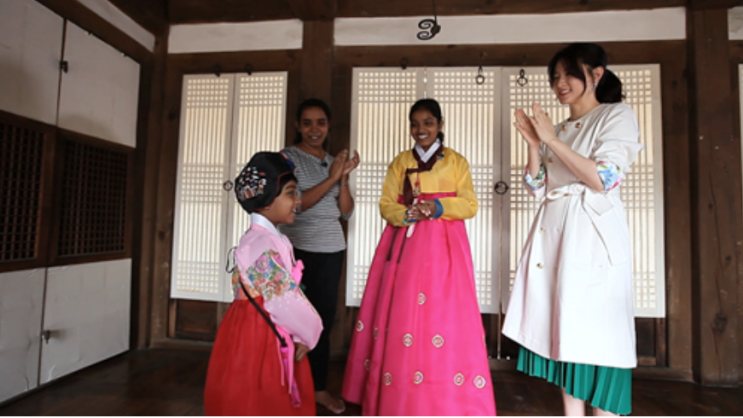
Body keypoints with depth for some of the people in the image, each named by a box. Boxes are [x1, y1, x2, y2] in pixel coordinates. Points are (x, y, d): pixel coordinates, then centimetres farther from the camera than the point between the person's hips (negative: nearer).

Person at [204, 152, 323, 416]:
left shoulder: (276, 240, 8)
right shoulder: (260, 245, -23)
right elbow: (285, 299, -23)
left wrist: (301, 335, 2)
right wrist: (310, 333, -8)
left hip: (276, 337, 9)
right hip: (257, 338, -9)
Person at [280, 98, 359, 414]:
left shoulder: (333, 161, 12)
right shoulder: (287, 158, -3)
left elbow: (346, 212, 6)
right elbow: (295, 203, -15)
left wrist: (344, 177, -9)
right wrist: (331, 177, -17)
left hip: (332, 249, 5)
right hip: (298, 248, -4)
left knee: (324, 318, 9)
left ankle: (319, 387, 23)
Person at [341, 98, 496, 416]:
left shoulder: (457, 161, 9)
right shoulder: (400, 162, 14)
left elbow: (470, 205, 2)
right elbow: (386, 205, 6)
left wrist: (439, 207, -15)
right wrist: (407, 214, -14)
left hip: (444, 246, -1)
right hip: (404, 244, 2)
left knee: (445, 312, -6)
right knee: (401, 312, -1)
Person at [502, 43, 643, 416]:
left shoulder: (617, 115, 1)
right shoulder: (557, 130, 17)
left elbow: (603, 179, -13)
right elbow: (537, 188, 11)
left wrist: (553, 140, -13)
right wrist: (534, 144, -2)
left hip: (592, 236, -6)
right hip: (552, 234, 6)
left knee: (596, 335, -6)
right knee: (564, 333, 8)